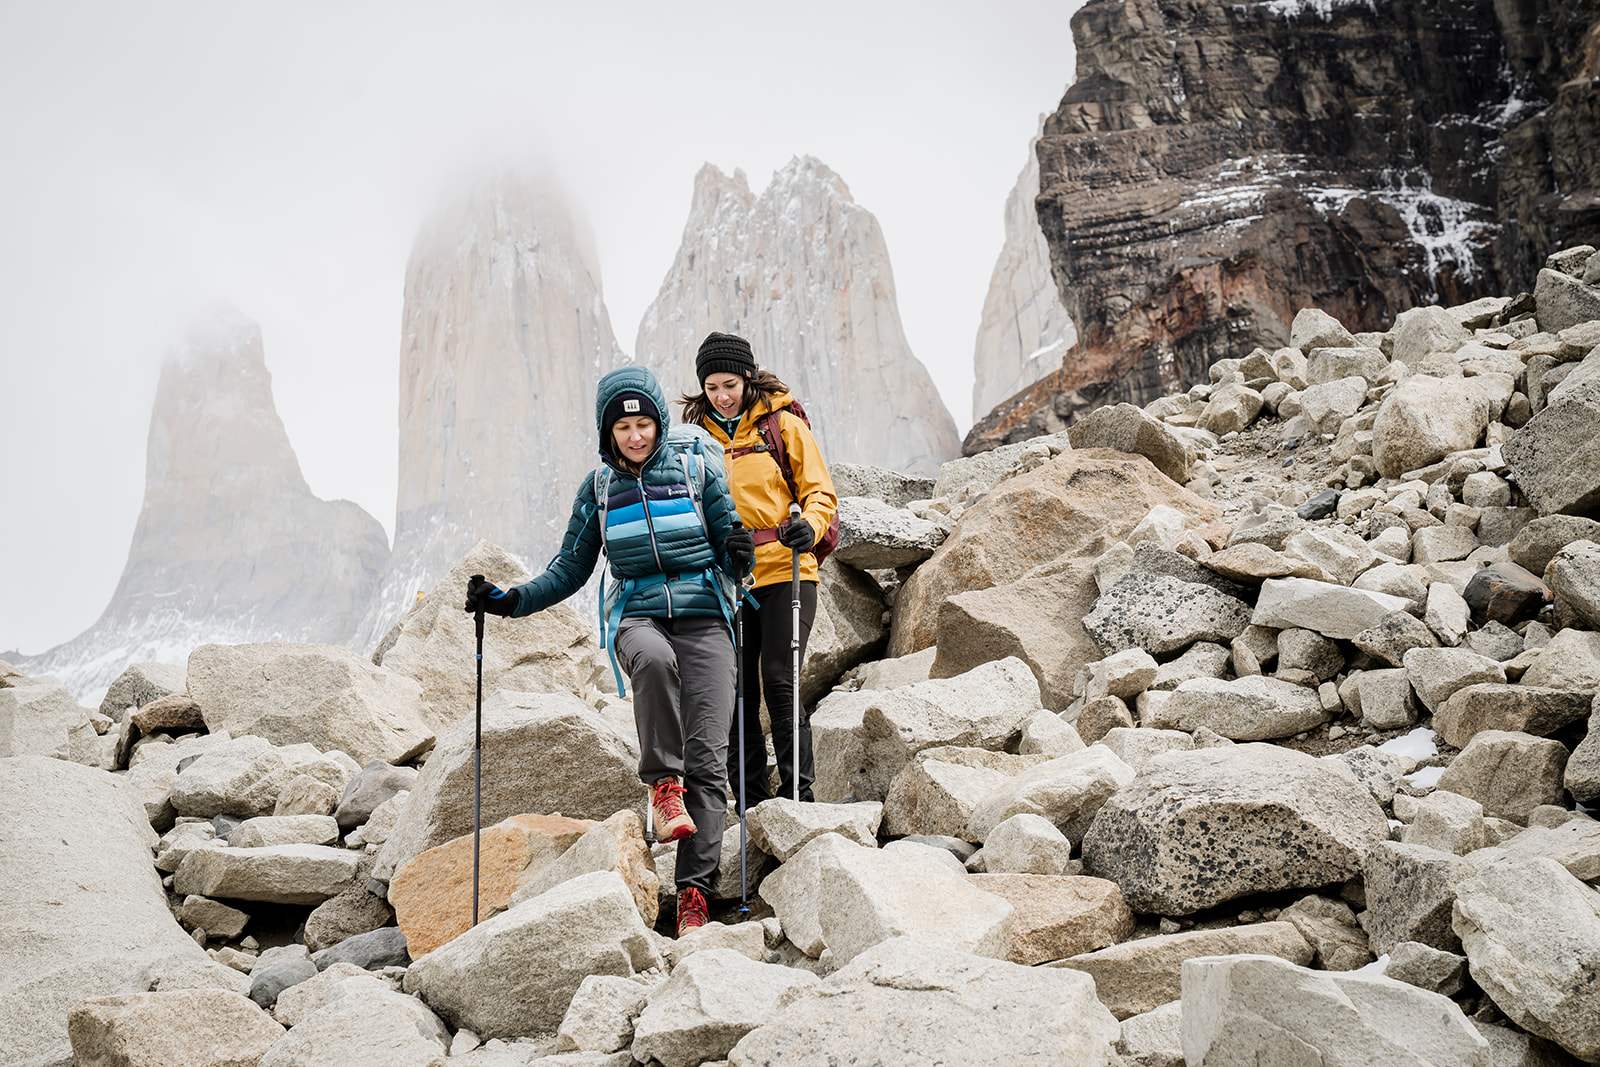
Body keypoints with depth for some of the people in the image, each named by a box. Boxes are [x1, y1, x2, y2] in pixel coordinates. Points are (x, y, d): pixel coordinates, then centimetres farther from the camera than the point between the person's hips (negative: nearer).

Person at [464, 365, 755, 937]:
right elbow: (571, 569, 16)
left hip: (703, 616, 0)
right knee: (654, 659, -39)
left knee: (707, 757, -13)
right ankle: (664, 782, -22)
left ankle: (694, 891, -11)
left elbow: (732, 555, 7)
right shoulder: (598, 487, 11)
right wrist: (510, 600, 3)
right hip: (637, 617, 1)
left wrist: (740, 553, -16)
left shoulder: (697, 473, 5)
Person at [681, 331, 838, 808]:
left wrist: (809, 527, -18)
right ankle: (750, 805, 11)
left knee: (779, 682, -11)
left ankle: (798, 793, -1)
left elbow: (820, 493, 2)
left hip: (784, 571, -3)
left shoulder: (783, 424, 3)